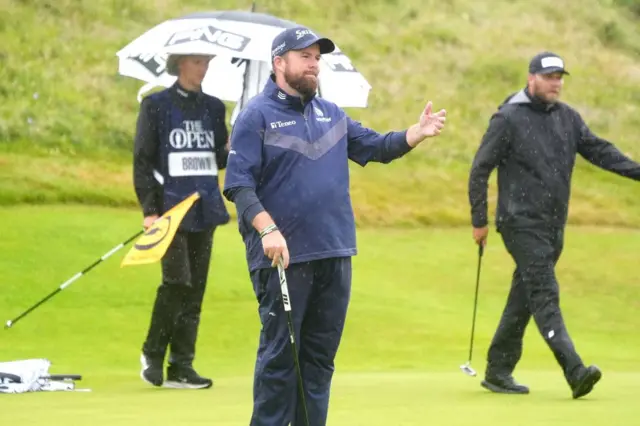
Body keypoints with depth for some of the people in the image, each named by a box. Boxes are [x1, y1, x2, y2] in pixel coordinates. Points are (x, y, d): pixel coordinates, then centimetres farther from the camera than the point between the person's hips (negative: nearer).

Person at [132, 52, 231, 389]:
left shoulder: (214, 108, 13)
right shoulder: (156, 106, 0)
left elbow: (219, 160, 15)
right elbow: (142, 161, -2)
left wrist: (231, 150, -8)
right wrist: (149, 209, -10)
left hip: (205, 208, 5)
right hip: (171, 206, -5)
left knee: (196, 288, 3)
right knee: (177, 281, -13)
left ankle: (181, 367, 7)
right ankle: (152, 354, 6)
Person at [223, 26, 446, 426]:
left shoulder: (332, 114, 16)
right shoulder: (257, 116, -4)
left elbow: (377, 147, 15)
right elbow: (239, 185, -11)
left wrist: (418, 133, -3)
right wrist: (267, 230, -24)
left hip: (335, 256, 6)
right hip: (283, 256, -6)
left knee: (321, 356, 10)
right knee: (279, 355, -4)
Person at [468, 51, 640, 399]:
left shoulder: (568, 118, 11)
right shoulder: (508, 119, -6)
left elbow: (599, 150, 9)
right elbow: (480, 170, -4)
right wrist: (479, 221, -5)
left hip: (554, 225, 7)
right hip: (522, 223, -7)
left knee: (524, 297, 10)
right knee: (545, 295, -14)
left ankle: (498, 370, 19)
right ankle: (575, 371, -25)